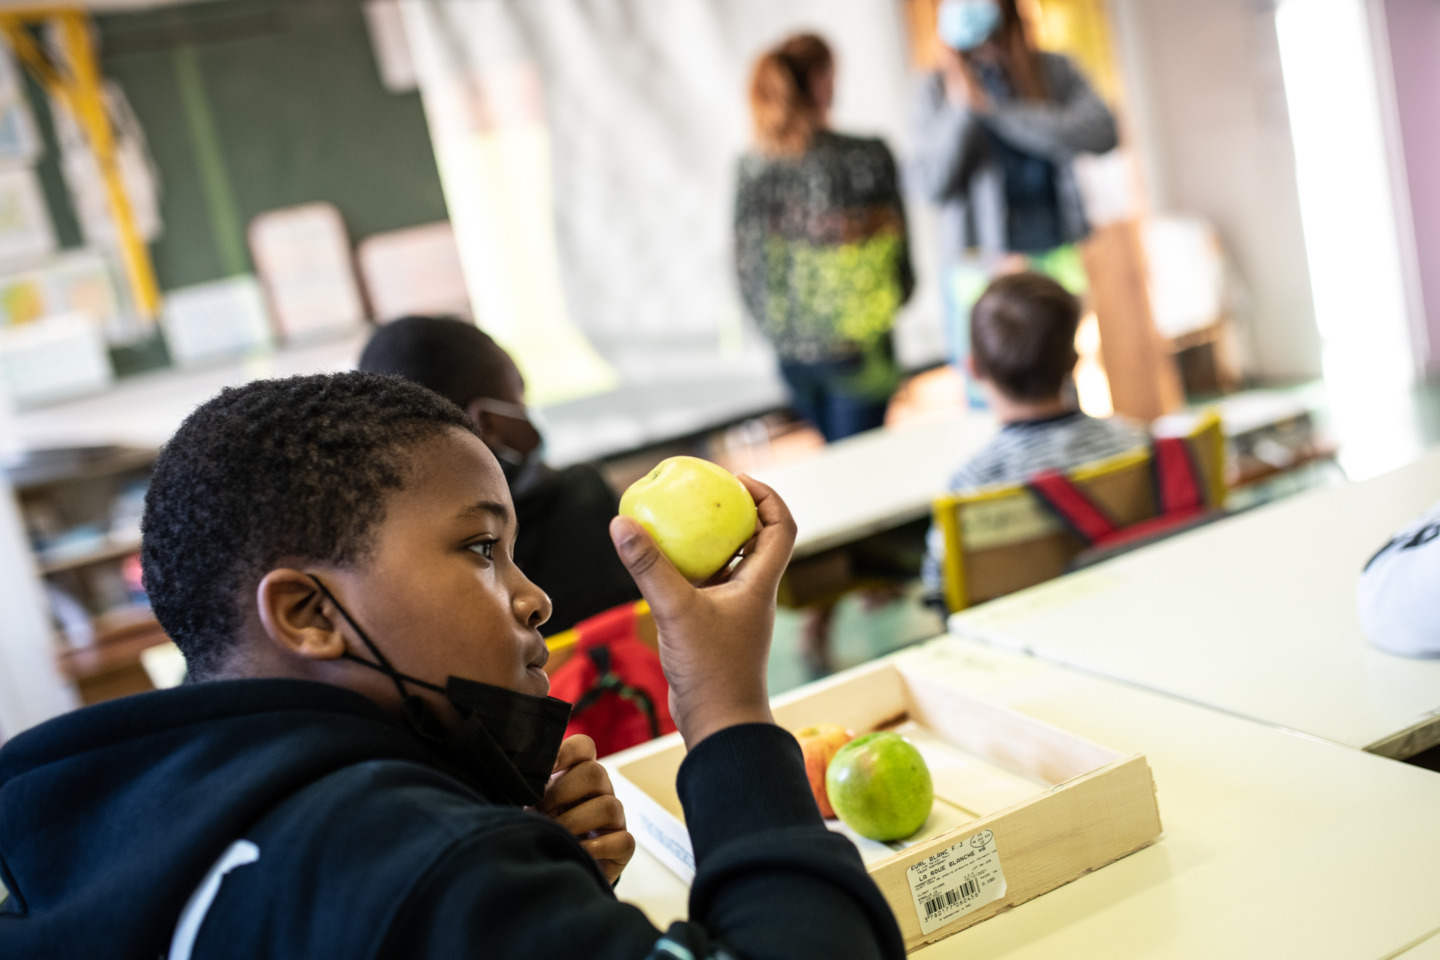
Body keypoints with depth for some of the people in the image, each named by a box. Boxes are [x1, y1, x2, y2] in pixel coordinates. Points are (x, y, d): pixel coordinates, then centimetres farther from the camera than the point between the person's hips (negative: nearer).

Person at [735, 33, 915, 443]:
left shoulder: (752, 167, -5)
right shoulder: (868, 156, -15)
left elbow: (746, 266, 0)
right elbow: (899, 247, -6)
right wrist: (893, 298, 14)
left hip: (789, 348, 5)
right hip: (855, 347, -4)